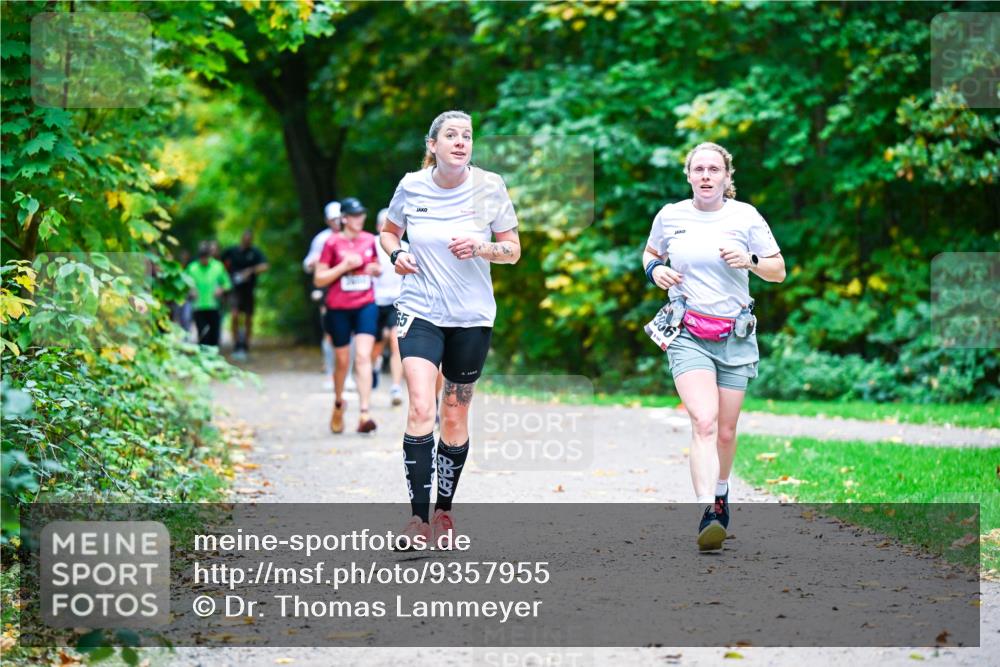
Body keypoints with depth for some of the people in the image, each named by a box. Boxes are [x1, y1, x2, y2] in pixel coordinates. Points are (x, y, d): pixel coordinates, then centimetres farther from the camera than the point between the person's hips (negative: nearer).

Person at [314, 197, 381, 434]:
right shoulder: (332, 243, -4)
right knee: (342, 361, 9)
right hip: (339, 309, -1)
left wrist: (375, 269, -1)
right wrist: (344, 266, -15)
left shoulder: (370, 240, 6)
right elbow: (319, 279, -4)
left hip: (366, 306, 1)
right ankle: (338, 403, 36)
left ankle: (365, 413, -20)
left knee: (363, 356, -13)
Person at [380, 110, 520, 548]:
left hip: (472, 318, 1)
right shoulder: (411, 186, -3)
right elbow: (389, 231, 16)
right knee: (421, 408, -17)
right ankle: (418, 516, -14)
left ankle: (444, 511, 25)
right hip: (419, 311, -1)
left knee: (456, 416, 9)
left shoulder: (490, 187, -5)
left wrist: (482, 248, -18)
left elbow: (513, 250, 2)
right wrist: (397, 254, -5)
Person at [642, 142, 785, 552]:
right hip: (688, 334, -1)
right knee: (704, 421, -21)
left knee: (726, 430, 7)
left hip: (735, 336, 1)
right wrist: (654, 270, 1)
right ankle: (708, 517, -28)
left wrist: (750, 261, -14)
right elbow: (650, 254, 23)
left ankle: (720, 494, 36)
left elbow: (778, 272, 6)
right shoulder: (669, 216, 4)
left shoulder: (745, 216, 2)